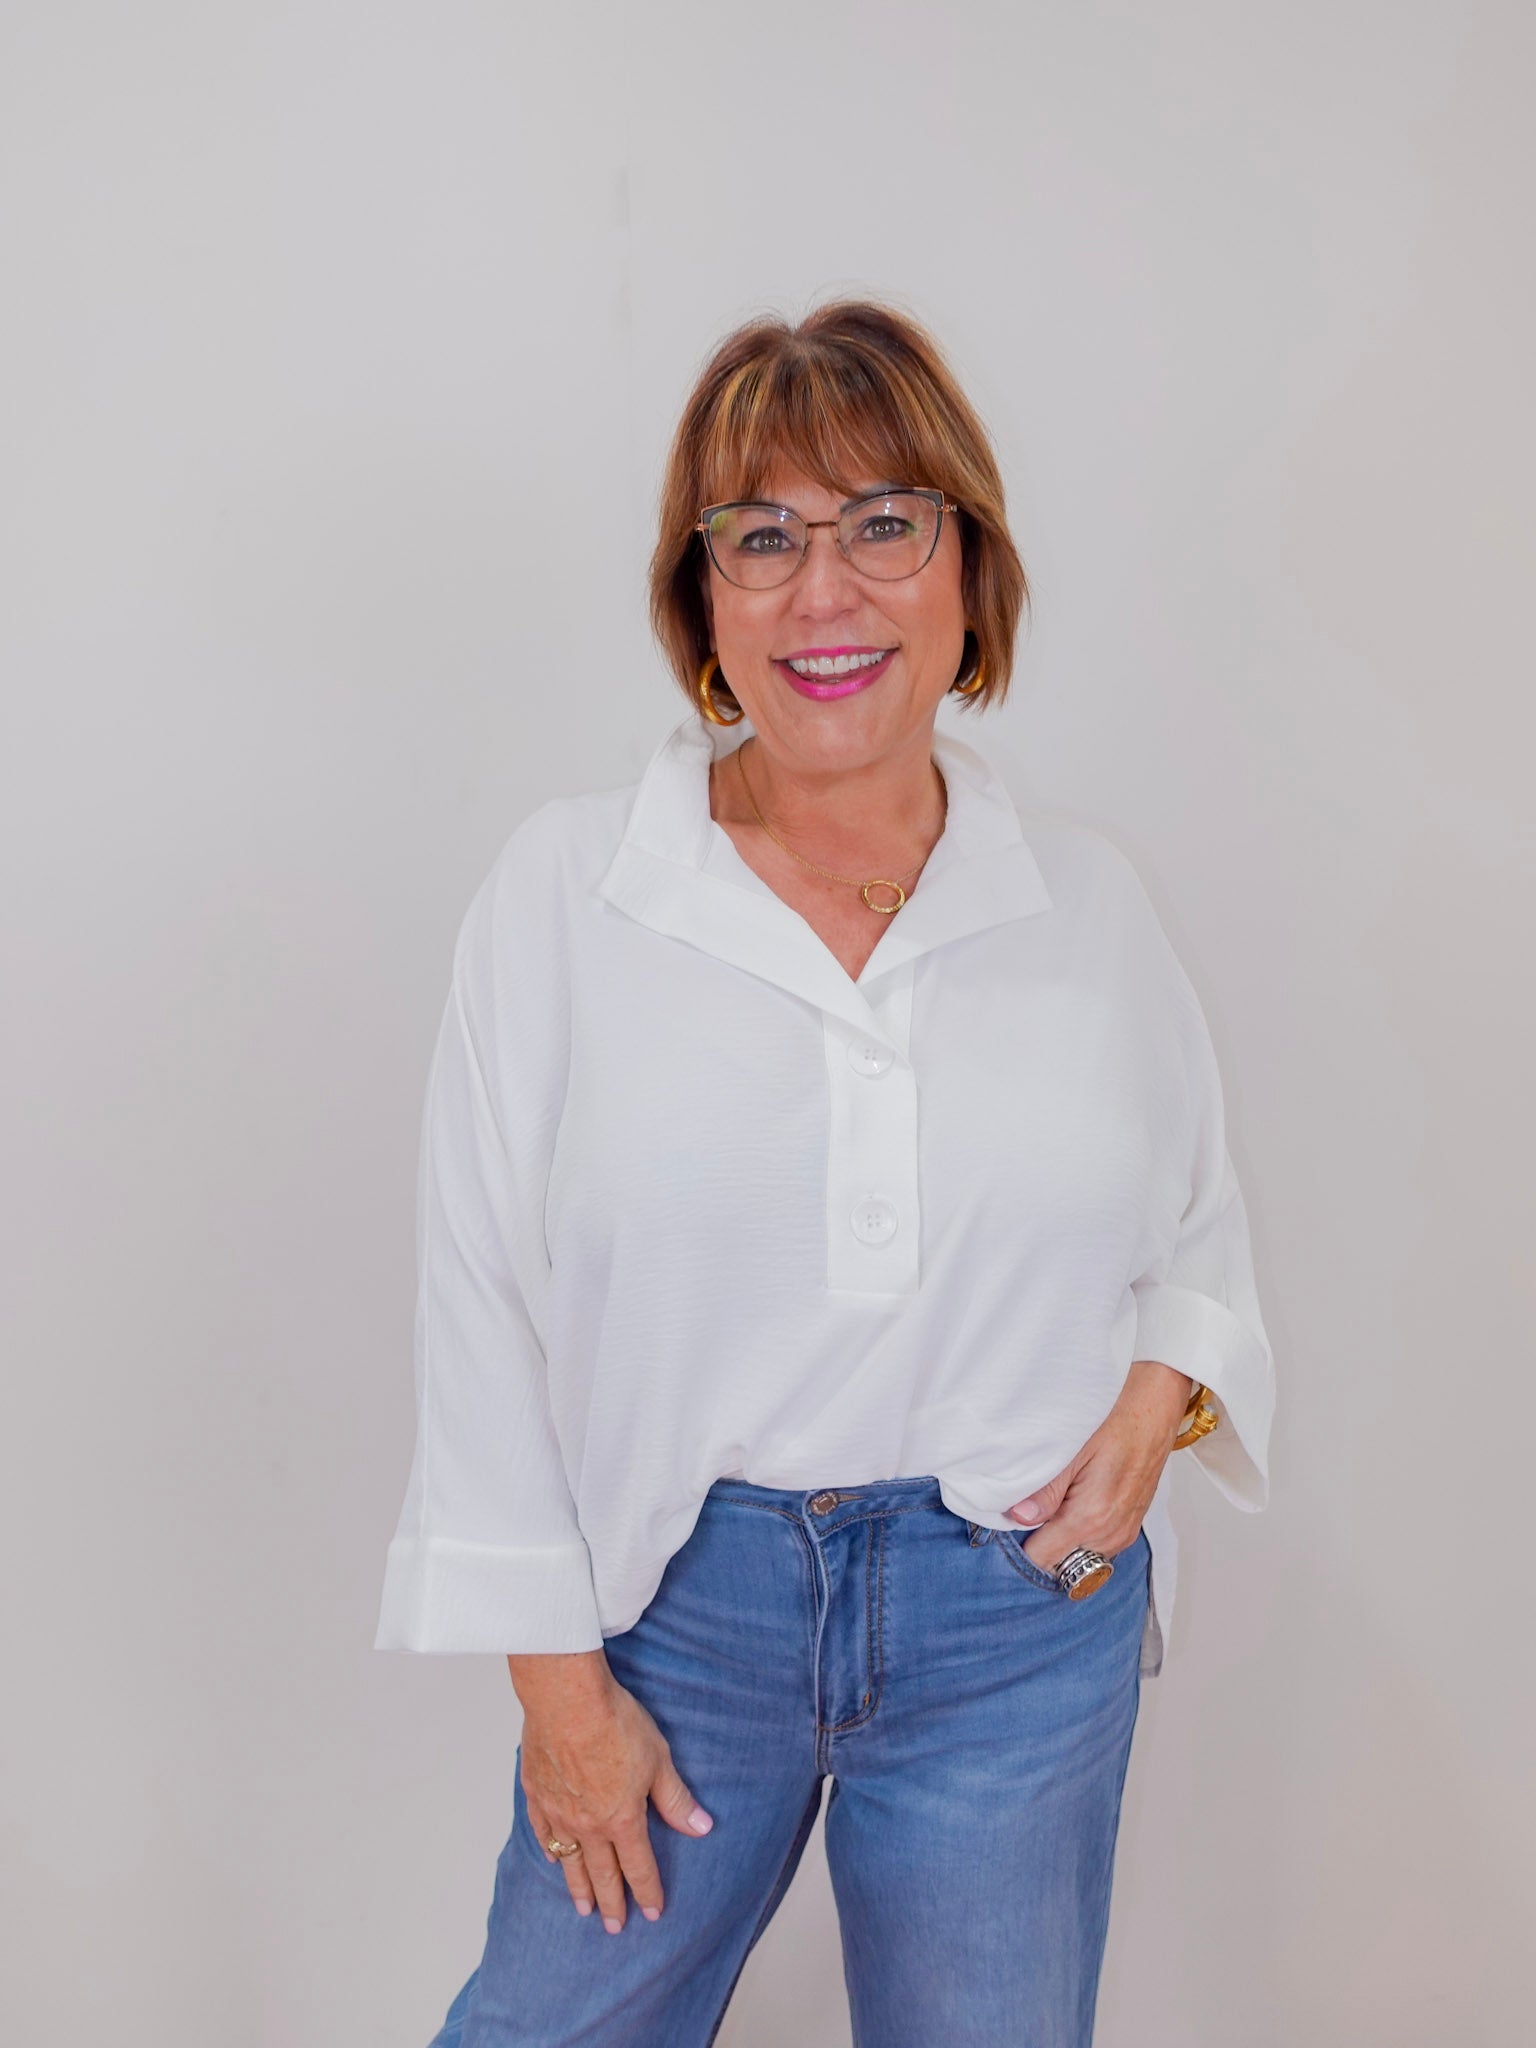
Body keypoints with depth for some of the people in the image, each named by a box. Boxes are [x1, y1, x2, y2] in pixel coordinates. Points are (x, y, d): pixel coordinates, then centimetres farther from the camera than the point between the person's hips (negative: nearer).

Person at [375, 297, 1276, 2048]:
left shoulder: (1089, 901, 0)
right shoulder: (563, 888, -6)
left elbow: (1202, 1228, 14)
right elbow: (485, 1303, -4)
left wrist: (1162, 1391, -8)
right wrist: (558, 1676, -4)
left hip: (1024, 1620, 2)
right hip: (677, 1592, -1)